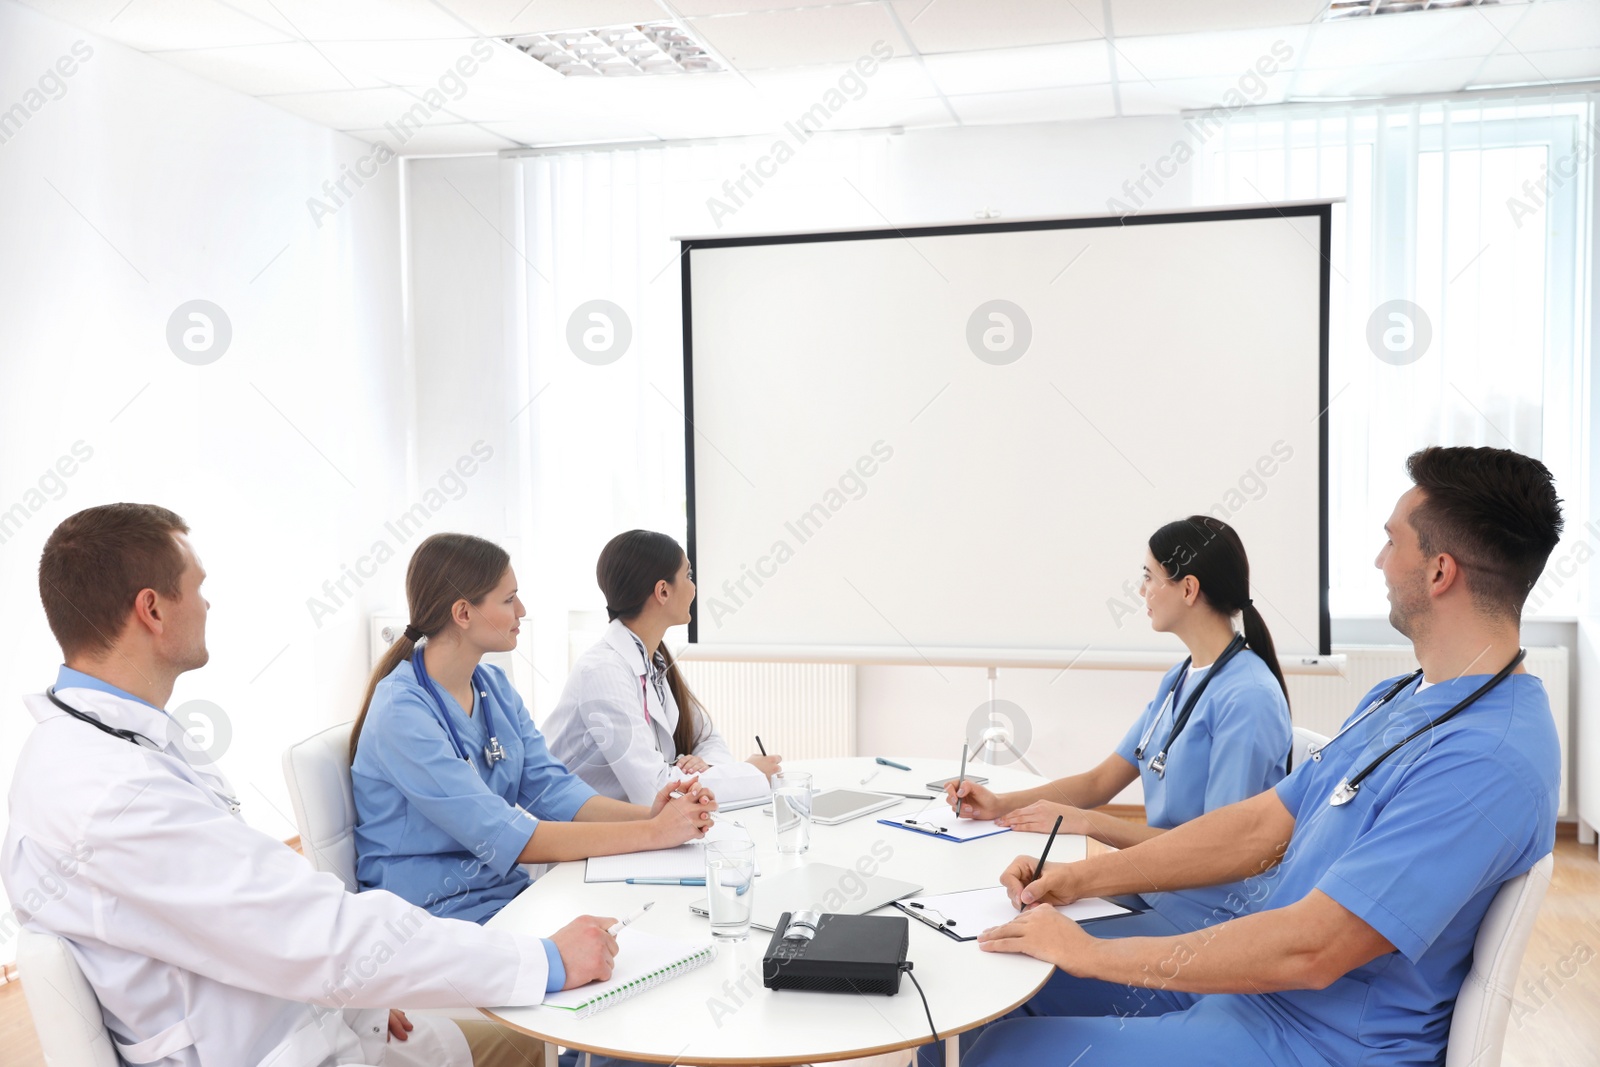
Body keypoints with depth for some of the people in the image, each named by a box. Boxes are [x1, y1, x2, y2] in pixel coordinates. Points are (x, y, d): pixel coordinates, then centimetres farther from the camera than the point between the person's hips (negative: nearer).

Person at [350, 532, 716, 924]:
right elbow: (499, 836, -24)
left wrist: (649, 814, -17)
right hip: (430, 916, -7)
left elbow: (551, 789, 1)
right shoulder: (401, 711, -19)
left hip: (506, 890, 7)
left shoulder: (494, 685, 6)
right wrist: (651, 834, -25)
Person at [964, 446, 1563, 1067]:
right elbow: (1263, 827, 9)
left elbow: (1308, 952, -30)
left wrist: (1089, 952, -22)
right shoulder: (1394, 699, 8)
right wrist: (1081, 878, 2)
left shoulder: (1488, 760, -27)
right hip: (1255, 973, 9)